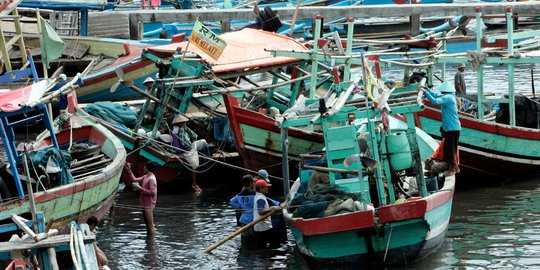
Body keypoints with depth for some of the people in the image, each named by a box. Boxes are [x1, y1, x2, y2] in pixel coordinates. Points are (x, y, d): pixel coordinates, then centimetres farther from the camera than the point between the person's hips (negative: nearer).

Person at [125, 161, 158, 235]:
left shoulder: (151, 179, -18)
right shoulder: (145, 177, 11)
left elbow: (152, 192, -24)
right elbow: (134, 179, 19)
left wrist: (140, 188, -20)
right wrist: (129, 170, 13)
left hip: (149, 205, -10)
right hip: (145, 204, 10)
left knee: (150, 225, -8)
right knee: (148, 225, 16)